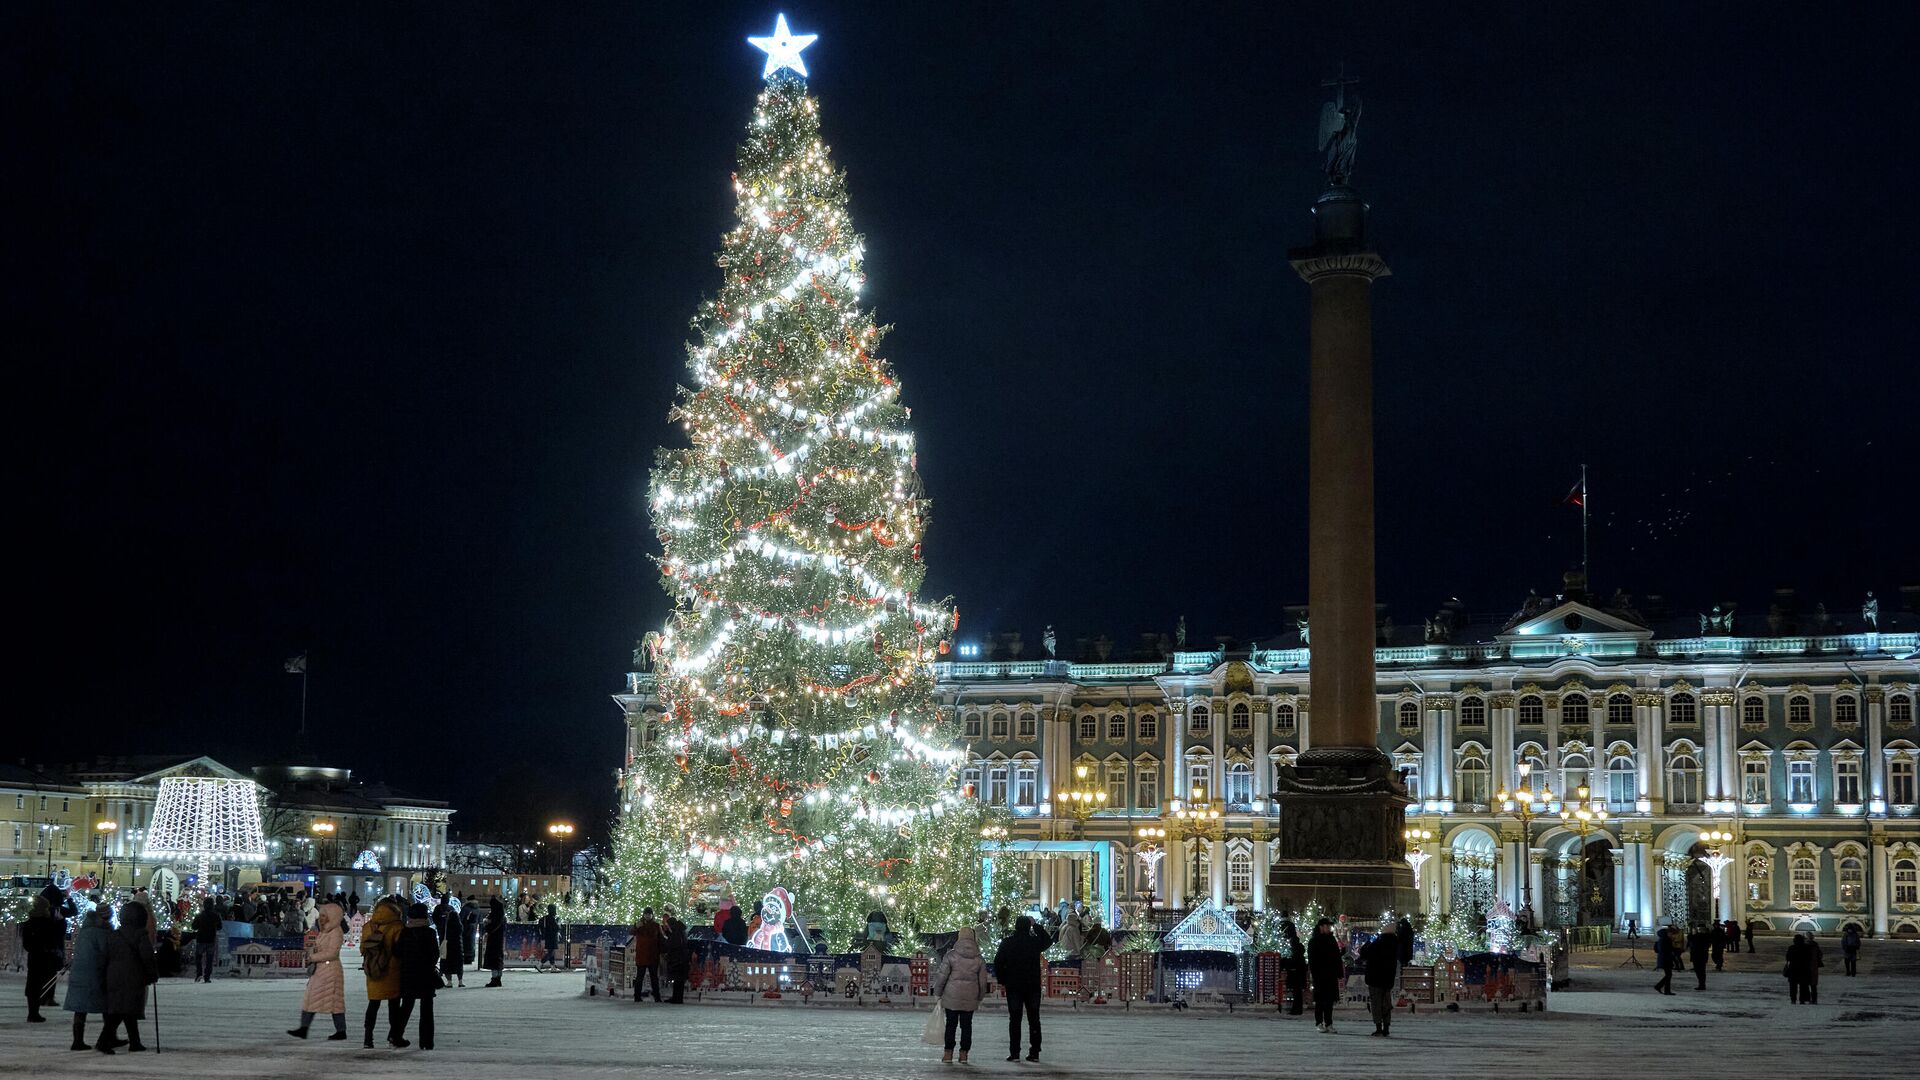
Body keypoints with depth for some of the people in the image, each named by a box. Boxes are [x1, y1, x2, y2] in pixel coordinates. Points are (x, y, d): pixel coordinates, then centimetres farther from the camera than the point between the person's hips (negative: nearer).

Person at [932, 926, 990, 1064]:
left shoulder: (951, 955, -8)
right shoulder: (979, 958, 2)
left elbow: (942, 976, -7)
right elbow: (983, 980, 7)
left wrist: (937, 993, 5)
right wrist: (980, 997, 18)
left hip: (952, 996, -2)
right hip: (970, 997, 2)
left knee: (951, 1024, 5)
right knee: (966, 1024, 8)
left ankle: (948, 1053, 5)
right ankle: (964, 1053, 7)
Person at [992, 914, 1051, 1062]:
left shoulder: (1007, 942, -5)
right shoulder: (1035, 941, -3)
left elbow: (998, 961, -5)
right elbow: (1049, 940, 19)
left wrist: (1002, 980, 5)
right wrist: (1036, 926, 21)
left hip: (1013, 986, -1)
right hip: (1033, 986, 1)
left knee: (1014, 1019, 2)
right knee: (1034, 1019, 7)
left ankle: (1014, 1053, -2)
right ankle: (1034, 1052, 6)